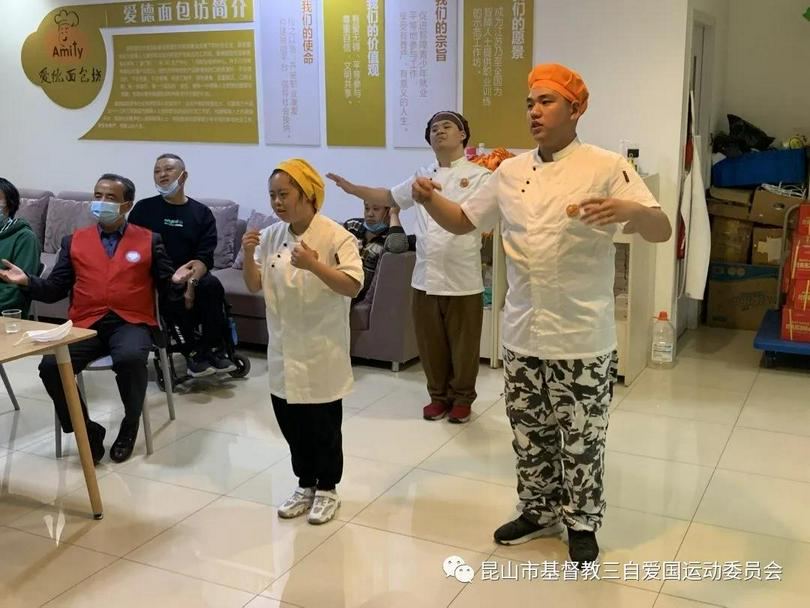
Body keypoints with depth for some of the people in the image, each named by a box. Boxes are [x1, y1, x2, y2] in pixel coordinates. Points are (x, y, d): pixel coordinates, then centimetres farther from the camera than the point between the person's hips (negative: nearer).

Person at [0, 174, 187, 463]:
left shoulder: (149, 240, 12)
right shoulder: (74, 241, 16)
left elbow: (166, 287, 9)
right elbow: (55, 289, 14)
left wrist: (177, 280, -14)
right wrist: (27, 280, -4)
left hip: (131, 322, -2)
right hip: (86, 324, 2)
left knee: (130, 359, -36)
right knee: (50, 366, -26)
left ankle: (130, 426, -6)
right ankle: (87, 431, -4)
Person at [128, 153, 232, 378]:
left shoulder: (202, 213, 8)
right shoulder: (144, 208, 7)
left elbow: (205, 256, -2)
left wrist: (191, 281, -24)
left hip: (190, 276, 1)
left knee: (212, 285, -29)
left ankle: (213, 348, -18)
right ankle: (194, 350, -19)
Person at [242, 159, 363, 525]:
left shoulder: (335, 237, -13)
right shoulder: (270, 236, 3)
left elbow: (353, 286, -20)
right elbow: (254, 286, 7)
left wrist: (314, 265, -31)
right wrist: (248, 256, -11)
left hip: (322, 350, -5)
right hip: (284, 350, 5)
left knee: (324, 424, 7)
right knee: (291, 422, 15)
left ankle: (327, 489, 26)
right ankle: (305, 484, 33)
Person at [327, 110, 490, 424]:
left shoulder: (479, 176, -3)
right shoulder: (422, 176, 12)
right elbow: (390, 197, 24)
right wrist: (352, 188, 14)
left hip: (462, 279, -4)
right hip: (425, 277, 5)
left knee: (463, 344, 7)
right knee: (431, 343, 13)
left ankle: (462, 398, 26)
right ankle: (438, 395, 30)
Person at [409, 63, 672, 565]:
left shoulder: (606, 168, -11)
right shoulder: (511, 172, 6)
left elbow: (662, 231, -18)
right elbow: (462, 222, 12)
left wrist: (630, 210, -41)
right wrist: (430, 198, -9)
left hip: (582, 337, -5)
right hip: (523, 333, 5)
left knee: (581, 438, 9)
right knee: (531, 433, 17)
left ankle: (582, 523, 30)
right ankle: (539, 511, 37)